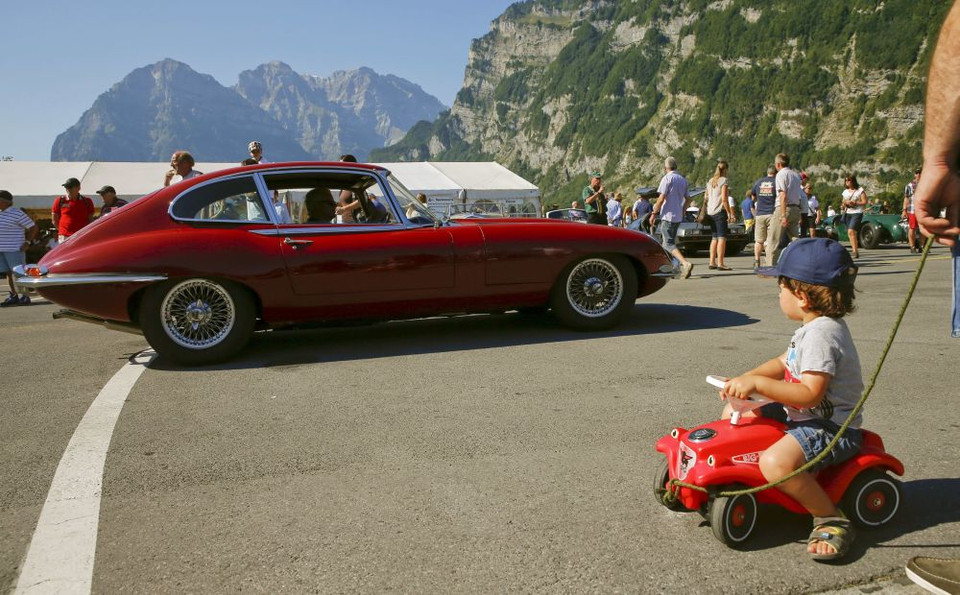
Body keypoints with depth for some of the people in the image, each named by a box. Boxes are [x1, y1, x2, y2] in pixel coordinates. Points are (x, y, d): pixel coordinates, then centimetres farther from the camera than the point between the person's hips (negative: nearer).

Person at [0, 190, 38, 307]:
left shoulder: (17, 213, -10)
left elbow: (33, 227, -9)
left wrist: (27, 242, -11)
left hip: (14, 249, -7)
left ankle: (25, 296, 1)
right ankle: (13, 296, 14)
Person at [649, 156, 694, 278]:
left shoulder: (667, 178, -10)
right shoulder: (683, 180, 13)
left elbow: (661, 199, -16)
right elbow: (688, 199, 15)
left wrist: (653, 214, -10)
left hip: (668, 216, -8)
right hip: (678, 217, 8)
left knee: (668, 244, -10)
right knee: (671, 242, 17)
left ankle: (686, 263, -28)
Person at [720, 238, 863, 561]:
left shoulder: (822, 333, -24)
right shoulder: (816, 326, 9)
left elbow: (811, 394, -32)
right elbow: (782, 363, 16)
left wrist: (756, 383, -30)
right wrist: (743, 380, 2)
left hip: (832, 427, -11)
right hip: (802, 415, 11)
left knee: (775, 462, -36)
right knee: (733, 413, 13)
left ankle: (832, 520, -15)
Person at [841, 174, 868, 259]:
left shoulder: (860, 190, -1)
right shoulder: (845, 192, 16)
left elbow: (864, 202, -5)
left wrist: (854, 203, -15)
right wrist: (844, 204, 1)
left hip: (857, 213, -6)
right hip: (848, 213, 6)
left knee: (851, 231, -21)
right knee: (850, 234, 4)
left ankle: (855, 251, -20)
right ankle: (855, 251, 12)